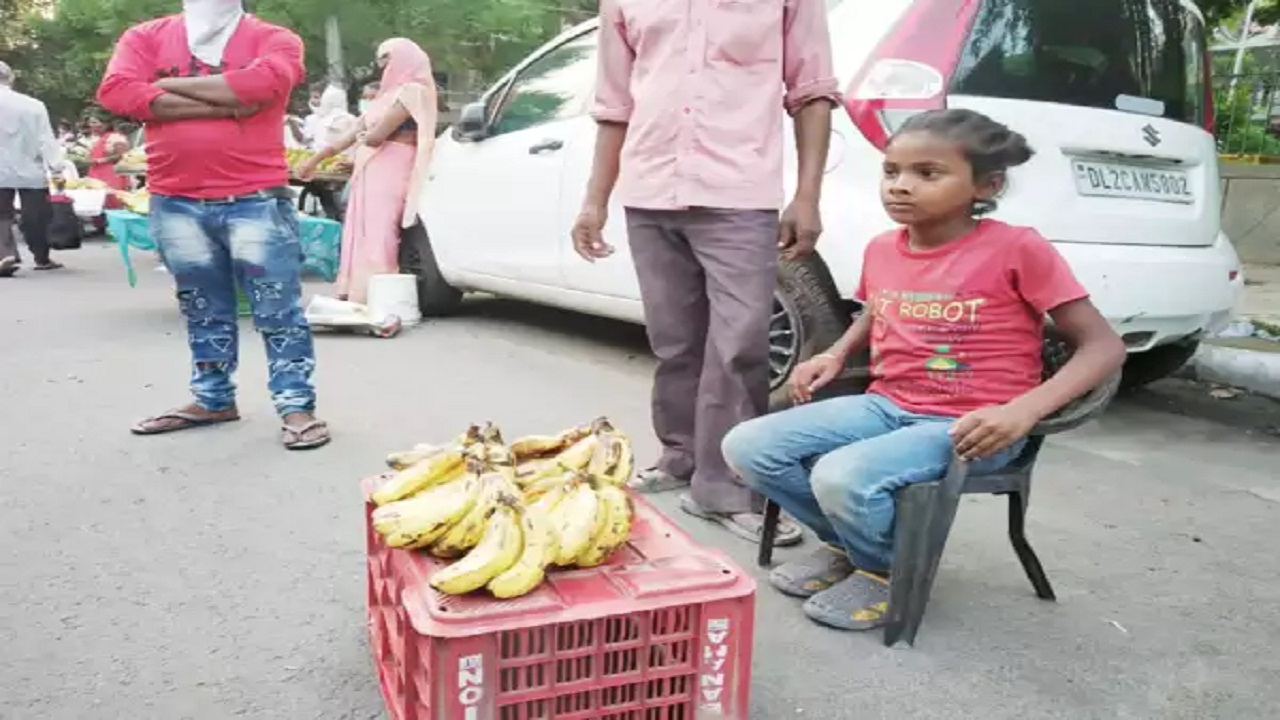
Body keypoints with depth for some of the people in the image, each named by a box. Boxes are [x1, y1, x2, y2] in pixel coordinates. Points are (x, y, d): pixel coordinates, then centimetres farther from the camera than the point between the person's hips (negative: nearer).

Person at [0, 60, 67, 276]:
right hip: (30, 170, 1)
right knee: (35, 216, 10)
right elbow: (46, 139, -3)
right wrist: (56, 167, -2)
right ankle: (42, 258, 20)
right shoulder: (33, 105, -2)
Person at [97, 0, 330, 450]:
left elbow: (261, 82, -19)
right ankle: (213, 400, 28)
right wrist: (224, 105, -12)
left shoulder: (273, 39, 3)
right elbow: (116, 91, -7)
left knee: (278, 310, -1)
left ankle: (297, 407, 6)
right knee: (203, 312, 15)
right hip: (175, 204, 4)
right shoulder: (146, 37, 11)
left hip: (256, 202, -3)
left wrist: (171, 84, -7)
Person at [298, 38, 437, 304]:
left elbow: (377, 134, -13)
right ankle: (358, 299, 8)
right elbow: (353, 134, 25)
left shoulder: (412, 90, -4)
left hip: (389, 172, -9)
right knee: (361, 238, 6)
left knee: (376, 240, -13)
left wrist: (361, 137, 10)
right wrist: (315, 160, 24)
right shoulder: (390, 93, 25)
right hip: (370, 173, 9)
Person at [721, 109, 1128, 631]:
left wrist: (1024, 410, -25)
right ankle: (851, 541, 13)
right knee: (746, 447, -9)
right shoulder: (881, 250, 6)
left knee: (842, 477, -32)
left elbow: (1104, 346, -10)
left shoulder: (1017, 250, -12)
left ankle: (891, 566, 3)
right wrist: (834, 356, 7)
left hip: (966, 426, -6)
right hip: (885, 406, 6)